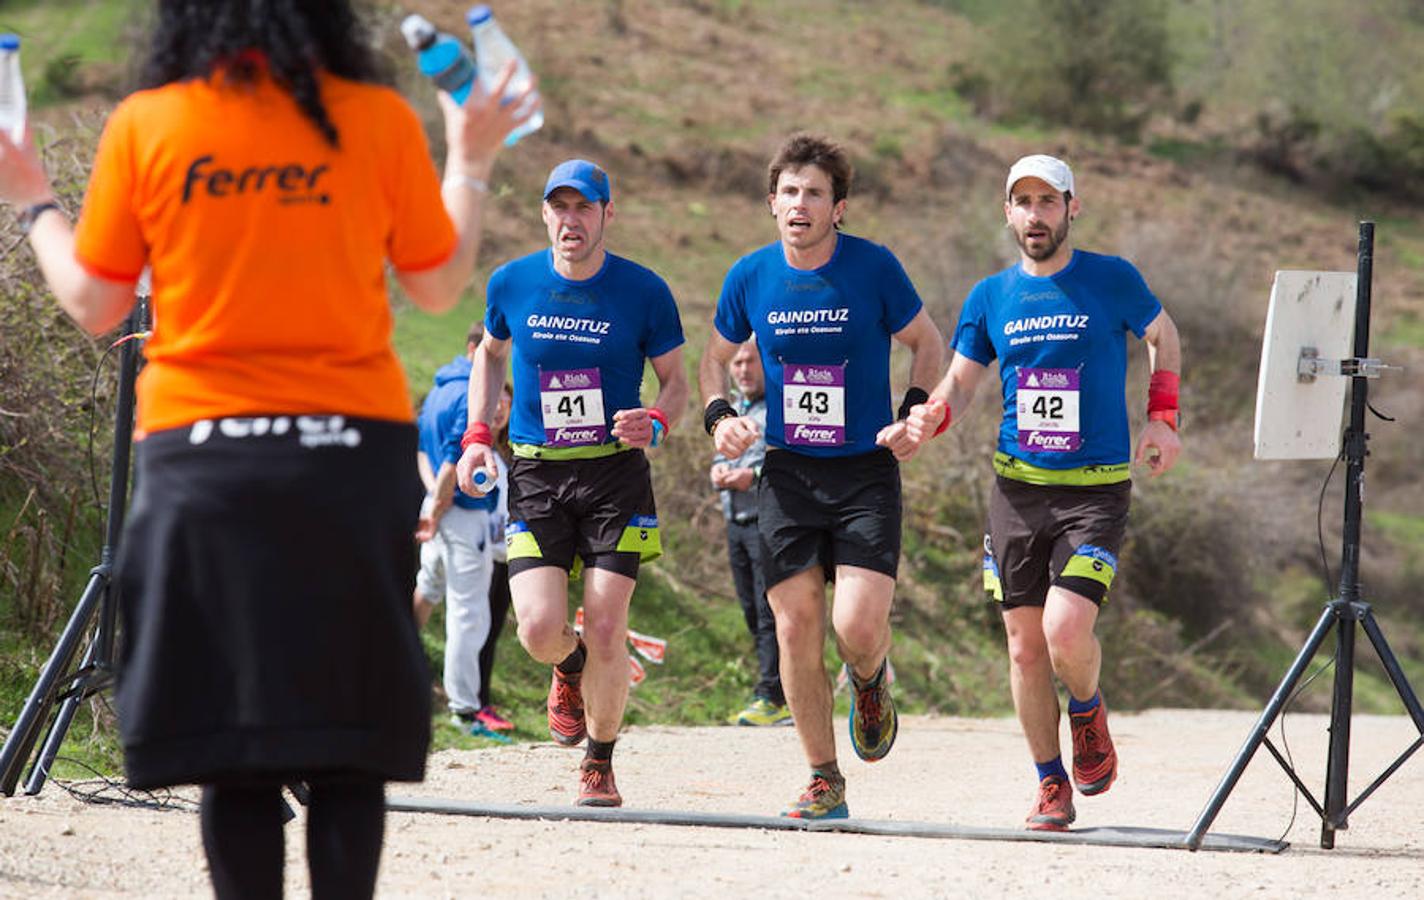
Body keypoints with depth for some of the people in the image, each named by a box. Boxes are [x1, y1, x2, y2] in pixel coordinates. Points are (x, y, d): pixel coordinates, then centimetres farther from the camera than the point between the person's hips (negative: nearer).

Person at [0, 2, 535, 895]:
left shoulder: (144, 127, -3)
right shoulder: (378, 120, -2)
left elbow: (94, 304, 4)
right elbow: (440, 286, 8)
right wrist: (471, 164, 22)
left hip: (199, 452, 0)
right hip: (352, 451, 0)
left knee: (231, 743, 3)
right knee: (347, 738, 4)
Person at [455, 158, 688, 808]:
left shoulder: (643, 292, -5)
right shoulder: (511, 284, 1)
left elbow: (676, 382, 5)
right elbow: (490, 354, 19)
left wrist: (654, 423, -17)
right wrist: (477, 434, 6)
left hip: (616, 470, -1)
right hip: (535, 475, 1)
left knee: (605, 631, -8)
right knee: (540, 631, -13)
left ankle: (599, 764, 14)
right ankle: (570, 668, 26)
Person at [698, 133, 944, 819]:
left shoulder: (874, 268, -7)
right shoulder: (750, 276, 0)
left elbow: (925, 343, 6)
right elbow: (715, 357, 15)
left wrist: (912, 415, -9)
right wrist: (719, 416, -4)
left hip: (866, 472, -2)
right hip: (787, 473, 2)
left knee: (859, 627, -15)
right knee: (796, 626, -1)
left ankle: (869, 681, 23)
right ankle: (824, 782, 12)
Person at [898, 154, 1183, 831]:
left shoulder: (1112, 280, -2)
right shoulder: (991, 297, 6)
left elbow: (1163, 336, 15)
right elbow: (960, 381, 13)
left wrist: (1161, 419, 3)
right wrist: (928, 419, -8)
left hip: (1096, 488, -3)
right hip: (1017, 488, 3)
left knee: (1066, 632, -19)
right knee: (1025, 648, 3)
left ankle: (1087, 711, 15)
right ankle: (1052, 789, 18)